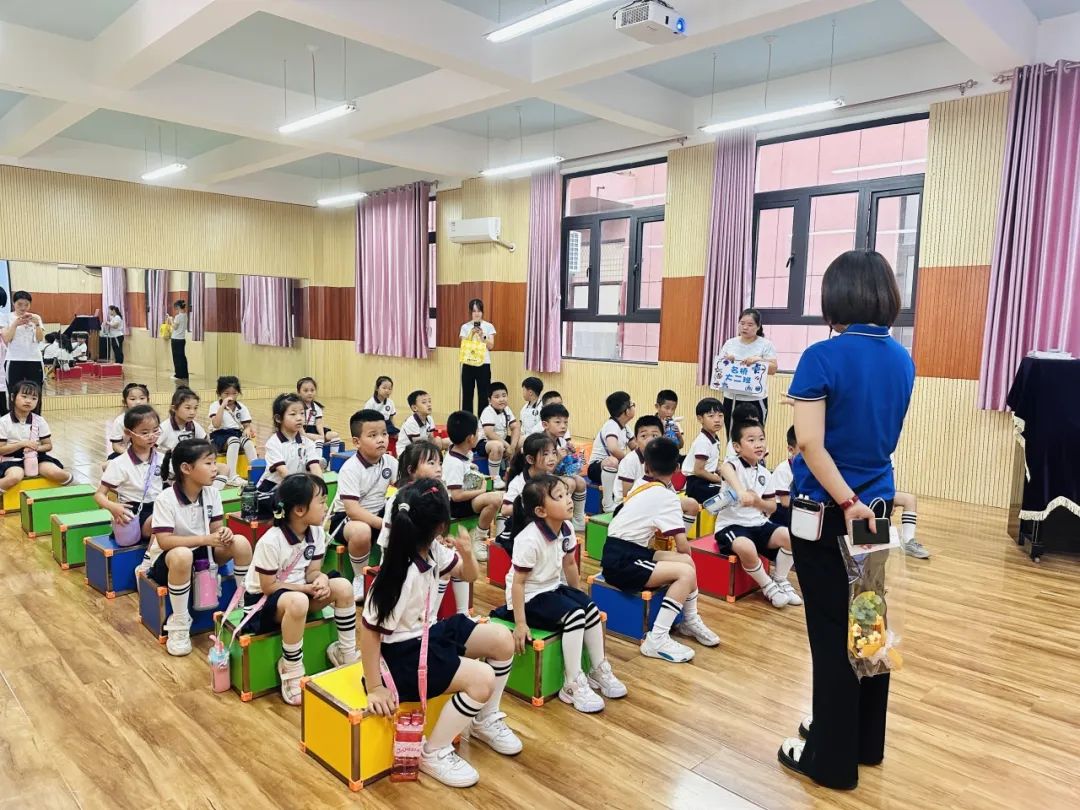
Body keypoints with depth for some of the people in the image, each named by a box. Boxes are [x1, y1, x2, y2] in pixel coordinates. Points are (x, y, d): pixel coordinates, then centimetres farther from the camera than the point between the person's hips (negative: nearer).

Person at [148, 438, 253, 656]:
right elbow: (164, 541, -28)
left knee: (241, 543, -19)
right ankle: (179, 623, -21)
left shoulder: (212, 493, -6)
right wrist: (206, 539, -32)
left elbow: (216, 528, 0)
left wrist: (224, 533, -25)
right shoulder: (165, 499, -23)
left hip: (201, 554, 5)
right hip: (165, 559, -5)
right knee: (182, 556, -41)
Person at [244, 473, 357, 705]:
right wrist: (308, 588, -23)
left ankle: (347, 652, 3)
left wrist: (320, 579, -24)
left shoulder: (316, 532, -6)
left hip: (298, 591, 7)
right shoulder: (271, 542, -28)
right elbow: (269, 586, -22)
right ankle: (290, 668, -18)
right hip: (263, 600, -7)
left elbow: (312, 571, 0)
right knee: (297, 602, -40)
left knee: (343, 587, -15)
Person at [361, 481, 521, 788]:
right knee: (483, 679, -20)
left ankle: (484, 720, 21)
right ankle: (433, 754, -1)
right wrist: (375, 687, -21)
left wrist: (467, 554, -15)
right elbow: (369, 629, -26)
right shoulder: (402, 573, -31)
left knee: (503, 639, 0)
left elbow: (469, 576, 9)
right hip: (404, 652, -9)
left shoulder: (433, 550, -7)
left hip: (430, 632, 9)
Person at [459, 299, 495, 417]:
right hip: (468, 364, 1)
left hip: (484, 364, -1)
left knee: (483, 395, 0)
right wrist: (472, 333, -16)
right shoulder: (465, 327, 4)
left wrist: (482, 335, -17)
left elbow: (491, 346, -4)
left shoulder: (488, 326, 2)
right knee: (467, 394, 4)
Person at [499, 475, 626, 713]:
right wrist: (520, 624, -25)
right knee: (574, 615, -24)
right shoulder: (529, 539, -28)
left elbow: (569, 564, 11)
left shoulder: (566, 529, -4)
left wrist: (579, 596, 18)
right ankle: (573, 685, -12)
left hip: (552, 587, 8)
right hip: (529, 596, -8)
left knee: (591, 609, -6)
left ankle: (599, 671, 13)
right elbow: (518, 582, -25)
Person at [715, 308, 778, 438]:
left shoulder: (766, 344, -1)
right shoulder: (730, 344, 8)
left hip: (756, 399, -3)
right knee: (732, 439, 8)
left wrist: (759, 360, -22)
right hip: (731, 399, 3)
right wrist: (726, 361, -10)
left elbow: (773, 369, -7)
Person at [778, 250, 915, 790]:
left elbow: (812, 446, -24)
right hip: (878, 505, 6)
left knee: (832, 630, 4)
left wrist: (846, 502, -16)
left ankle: (832, 758, 19)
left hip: (826, 511, -6)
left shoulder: (823, 357, -17)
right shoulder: (902, 360, 4)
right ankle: (866, 741, 34)